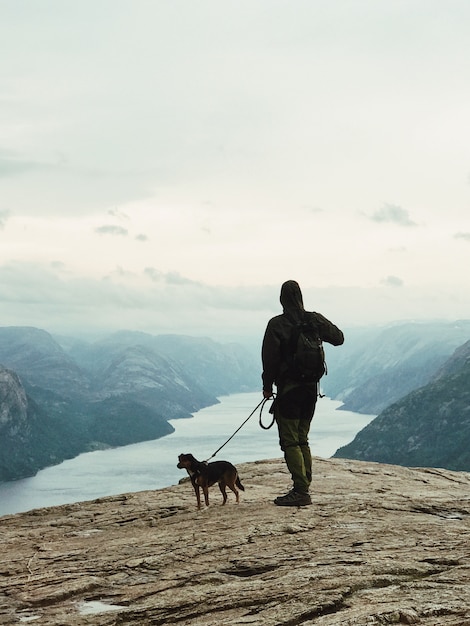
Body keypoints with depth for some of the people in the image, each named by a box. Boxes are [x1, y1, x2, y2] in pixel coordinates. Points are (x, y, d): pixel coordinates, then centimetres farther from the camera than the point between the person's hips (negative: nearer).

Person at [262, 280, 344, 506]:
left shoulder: (276, 324, -11)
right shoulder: (314, 320, 2)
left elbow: (270, 358, -10)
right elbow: (338, 338, 11)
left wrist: (267, 386, 1)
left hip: (288, 389, -6)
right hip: (311, 387, 6)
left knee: (289, 441, -4)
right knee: (302, 440, 14)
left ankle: (301, 490, -11)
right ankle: (303, 488, 13)